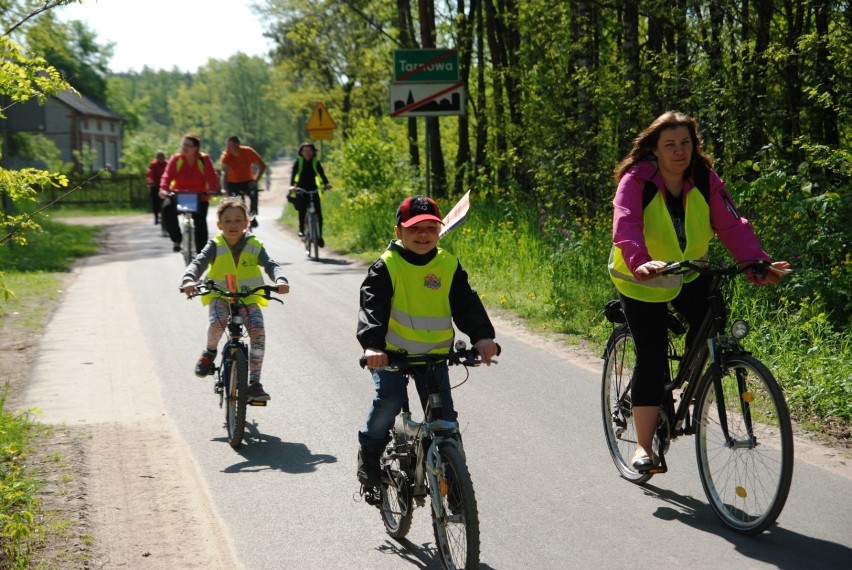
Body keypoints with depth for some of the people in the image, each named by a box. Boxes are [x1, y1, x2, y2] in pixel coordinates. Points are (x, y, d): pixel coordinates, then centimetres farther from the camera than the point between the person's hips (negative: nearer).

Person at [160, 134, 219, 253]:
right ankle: (176, 239, -13)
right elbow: (167, 175, -13)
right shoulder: (176, 158, -3)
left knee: (200, 223, -11)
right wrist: (163, 189, -32)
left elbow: (212, 177, -12)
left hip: (199, 197, 0)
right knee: (167, 208, -29)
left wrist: (212, 190, -32)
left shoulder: (204, 159, -4)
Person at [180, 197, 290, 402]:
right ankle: (210, 351, 0)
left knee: (258, 331, -22)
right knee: (218, 321, -34)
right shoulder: (215, 246, -8)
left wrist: (280, 280, -39)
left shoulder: (254, 246, -6)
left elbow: (270, 265, -17)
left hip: (248, 297, 1)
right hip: (220, 295, -1)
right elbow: (198, 263, -21)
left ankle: (254, 382, -12)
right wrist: (189, 280, -43)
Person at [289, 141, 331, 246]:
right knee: (302, 209, -22)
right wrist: (292, 185, -33)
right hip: (301, 190, -1)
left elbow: (322, 174, -11)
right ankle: (301, 230, -6)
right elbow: (293, 174, -15)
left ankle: (319, 236, 1)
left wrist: (326, 184, -31)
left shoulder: (316, 162, 0)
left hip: (313, 190, 1)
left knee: (318, 213, -7)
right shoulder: (298, 162, -4)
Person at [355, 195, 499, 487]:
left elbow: (466, 304, -7)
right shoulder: (387, 266, -9)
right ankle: (370, 450, 4)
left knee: (444, 417, -2)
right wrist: (372, 344, -38)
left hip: (434, 353, 3)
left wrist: (482, 336, -26)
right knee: (390, 399, -23)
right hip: (391, 352, -2)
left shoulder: (449, 265, 0)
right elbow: (372, 307, -20)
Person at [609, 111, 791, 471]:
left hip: (690, 274, 3)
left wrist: (758, 264, -35)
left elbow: (732, 225, -19)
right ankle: (644, 447, 5)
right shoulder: (637, 180, -21)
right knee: (651, 359, -7)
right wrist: (641, 262, -56)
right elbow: (625, 226, -37)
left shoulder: (705, 180, -11)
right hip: (643, 280, -3)